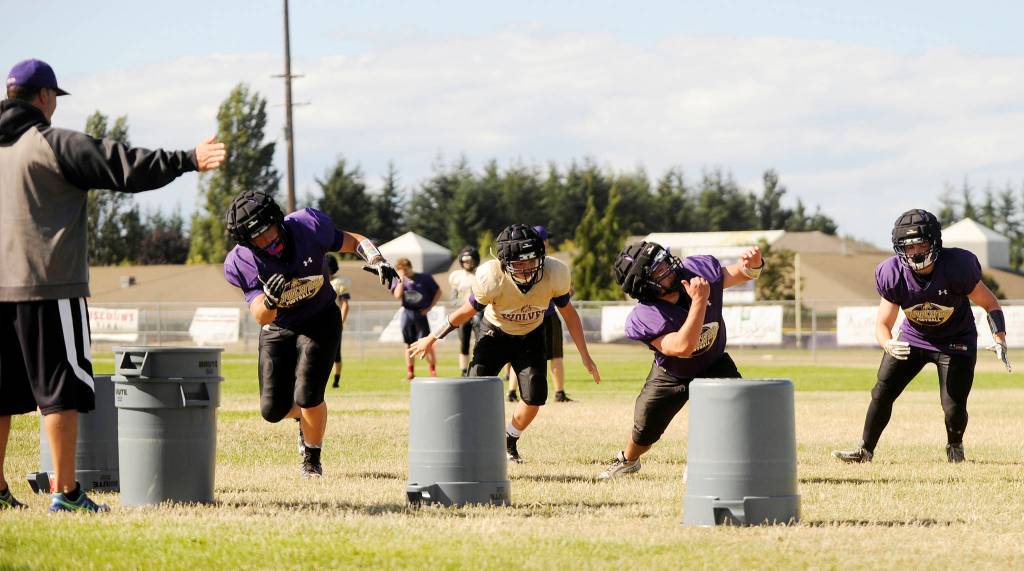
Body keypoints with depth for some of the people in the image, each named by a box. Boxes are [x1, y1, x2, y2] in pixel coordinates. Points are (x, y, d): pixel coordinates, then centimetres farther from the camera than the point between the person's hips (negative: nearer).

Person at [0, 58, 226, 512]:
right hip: (48, 287, -6)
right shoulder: (53, 144, -9)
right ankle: (65, 491, -4)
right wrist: (188, 161, -11)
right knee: (60, 388, -2)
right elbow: (124, 167, -14)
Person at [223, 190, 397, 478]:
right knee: (273, 409, -2)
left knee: (307, 397, -16)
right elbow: (261, 318, -25)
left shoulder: (308, 226, -24)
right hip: (277, 329, 1)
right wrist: (270, 299, -48)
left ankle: (312, 458, 13)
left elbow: (352, 241, -7)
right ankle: (304, 416, 36)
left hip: (320, 321, -1)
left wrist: (377, 260, -26)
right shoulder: (242, 263, -23)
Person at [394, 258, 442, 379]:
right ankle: (410, 373, 11)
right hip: (407, 314, 3)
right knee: (409, 344, 5)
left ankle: (433, 371, -2)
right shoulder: (400, 281, 8)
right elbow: (397, 295, -8)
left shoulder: (425, 278, 1)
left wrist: (429, 308, -3)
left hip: (420, 313, -3)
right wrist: (402, 279, -8)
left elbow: (438, 292, 5)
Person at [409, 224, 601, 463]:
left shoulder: (554, 275, -27)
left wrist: (585, 355, -6)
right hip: (495, 333, -2)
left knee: (534, 398, -9)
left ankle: (509, 442, 20)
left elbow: (568, 312, -8)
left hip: (531, 336, 2)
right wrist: (431, 339, -4)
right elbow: (467, 311, -15)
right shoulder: (492, 278, -33)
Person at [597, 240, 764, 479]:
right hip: (671, 376, -2)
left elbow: (743, 274, -10)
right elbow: (683, 348, -46)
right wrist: (699, 301, -52)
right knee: (645, 431, 11)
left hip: (714, 365, 2)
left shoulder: (699, 270, -25)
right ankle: (626, 460, 45)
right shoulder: (643, 319, -36)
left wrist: (752, 264, -36)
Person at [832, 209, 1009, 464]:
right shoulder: (893, 274, -21)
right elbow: (883, 323, -14)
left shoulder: (957, 267, -28)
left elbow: (989, 303, -15)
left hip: (956, 341, -3)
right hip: (913, 337, 3)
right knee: (882, 393, -4)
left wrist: (999, 341, -27)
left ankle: (955, 447, 23)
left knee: (954, 407, -10)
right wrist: (887, 344, -38)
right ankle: (865, 450, 13)